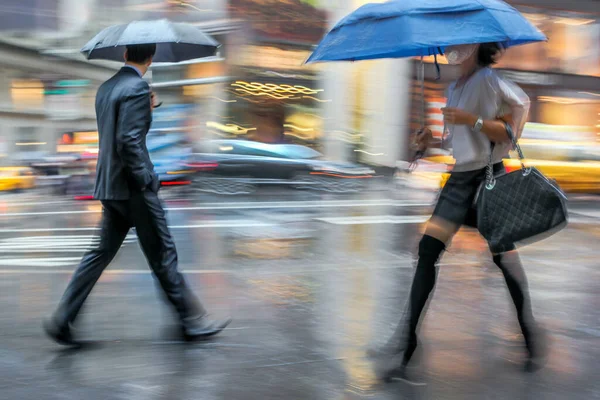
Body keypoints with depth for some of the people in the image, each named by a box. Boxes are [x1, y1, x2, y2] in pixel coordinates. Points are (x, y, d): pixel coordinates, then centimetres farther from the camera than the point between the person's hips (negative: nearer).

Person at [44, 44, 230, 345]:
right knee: (162, 255, 1)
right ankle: (192, 322, 12)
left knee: (101, 252, 12)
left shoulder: (106, 88, 12)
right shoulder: (137, 88, -15)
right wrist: (146, 181, -16)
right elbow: (129, 141, -22)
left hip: (108, 185, 8)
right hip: (132, 187, -8)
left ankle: (62, 320, 10)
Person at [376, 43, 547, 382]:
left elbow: (508, 133, -13)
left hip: (489, 176, -7)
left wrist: (472, 120, -25)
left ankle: (533, 341, 19)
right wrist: (432, 139, 7)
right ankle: (403, 351, -7)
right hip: (459, 177, 7)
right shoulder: (454, 88, 16)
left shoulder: (489, 80, -8)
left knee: (504, 256, 0)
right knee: (428, 251, -5)